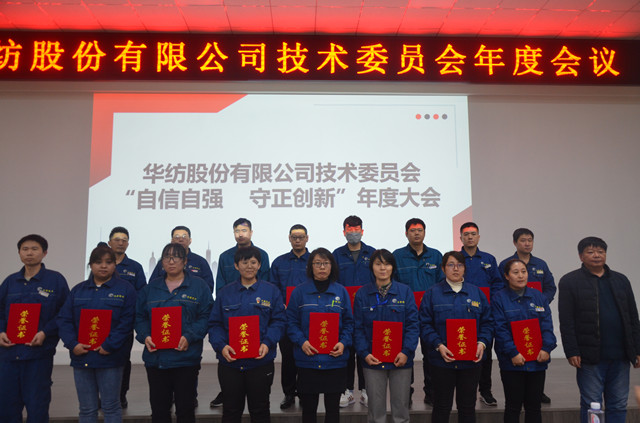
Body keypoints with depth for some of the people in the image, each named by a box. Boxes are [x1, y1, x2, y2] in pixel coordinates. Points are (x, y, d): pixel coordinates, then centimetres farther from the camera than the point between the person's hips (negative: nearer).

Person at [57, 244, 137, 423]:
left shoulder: (125, 289, -1)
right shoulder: (78, 290, 11)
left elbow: (127, 321, -10)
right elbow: (64, 319, 6)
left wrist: (110, 345, -18)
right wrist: (72, 344, -9)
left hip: (110, 357, -3)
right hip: (81, 356, 4)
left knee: (111, 407, 7)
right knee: (86, 409, 12)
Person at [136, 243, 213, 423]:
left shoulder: (199, 286, 1)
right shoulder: (151, 287, 12)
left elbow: (205, 317, -4)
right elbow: (139, 316, 11)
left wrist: (189, 337, -17)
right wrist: (145, 336, -8)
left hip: (186, 358, -3)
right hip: (155, 357, 3)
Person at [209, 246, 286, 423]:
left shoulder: (271, 291, 3)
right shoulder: (225, 292, 6)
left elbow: (279, 321, -1)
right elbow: (214, 324, 4)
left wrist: (267, 343, -17)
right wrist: (221, 345, -14)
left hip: (260, 361, -1)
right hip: (229, 362, 1)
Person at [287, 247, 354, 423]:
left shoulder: (341, 292, 6)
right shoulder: (299, 291, 2)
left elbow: (349, 322, 8)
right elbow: (291, 322, 2)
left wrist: (344, 342, -8)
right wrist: (301, 341, -13)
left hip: (334, 359, 1)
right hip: (307, 359, -1)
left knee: (333, 408, 9)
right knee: (308, 407, 9)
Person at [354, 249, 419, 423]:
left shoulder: (405, 292, 0)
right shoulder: (362, 294, 3)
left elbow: (413, 324, -3)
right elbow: (358, 328, 2)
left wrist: (406, 351, -14)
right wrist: (364, 353, -10)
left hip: (400, 360, 0)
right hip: (373, 360, 0)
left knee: (401, 405, 10)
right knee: (376, 408, 9)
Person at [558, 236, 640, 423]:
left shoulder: (621, 280, 13)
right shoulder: (570, 281, -1)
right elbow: (566, 321, -6)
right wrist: (572, 352, -12)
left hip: (620, 355, 4)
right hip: (590, 357, -4)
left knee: (618, 405, 10)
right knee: (591, 405, 3)